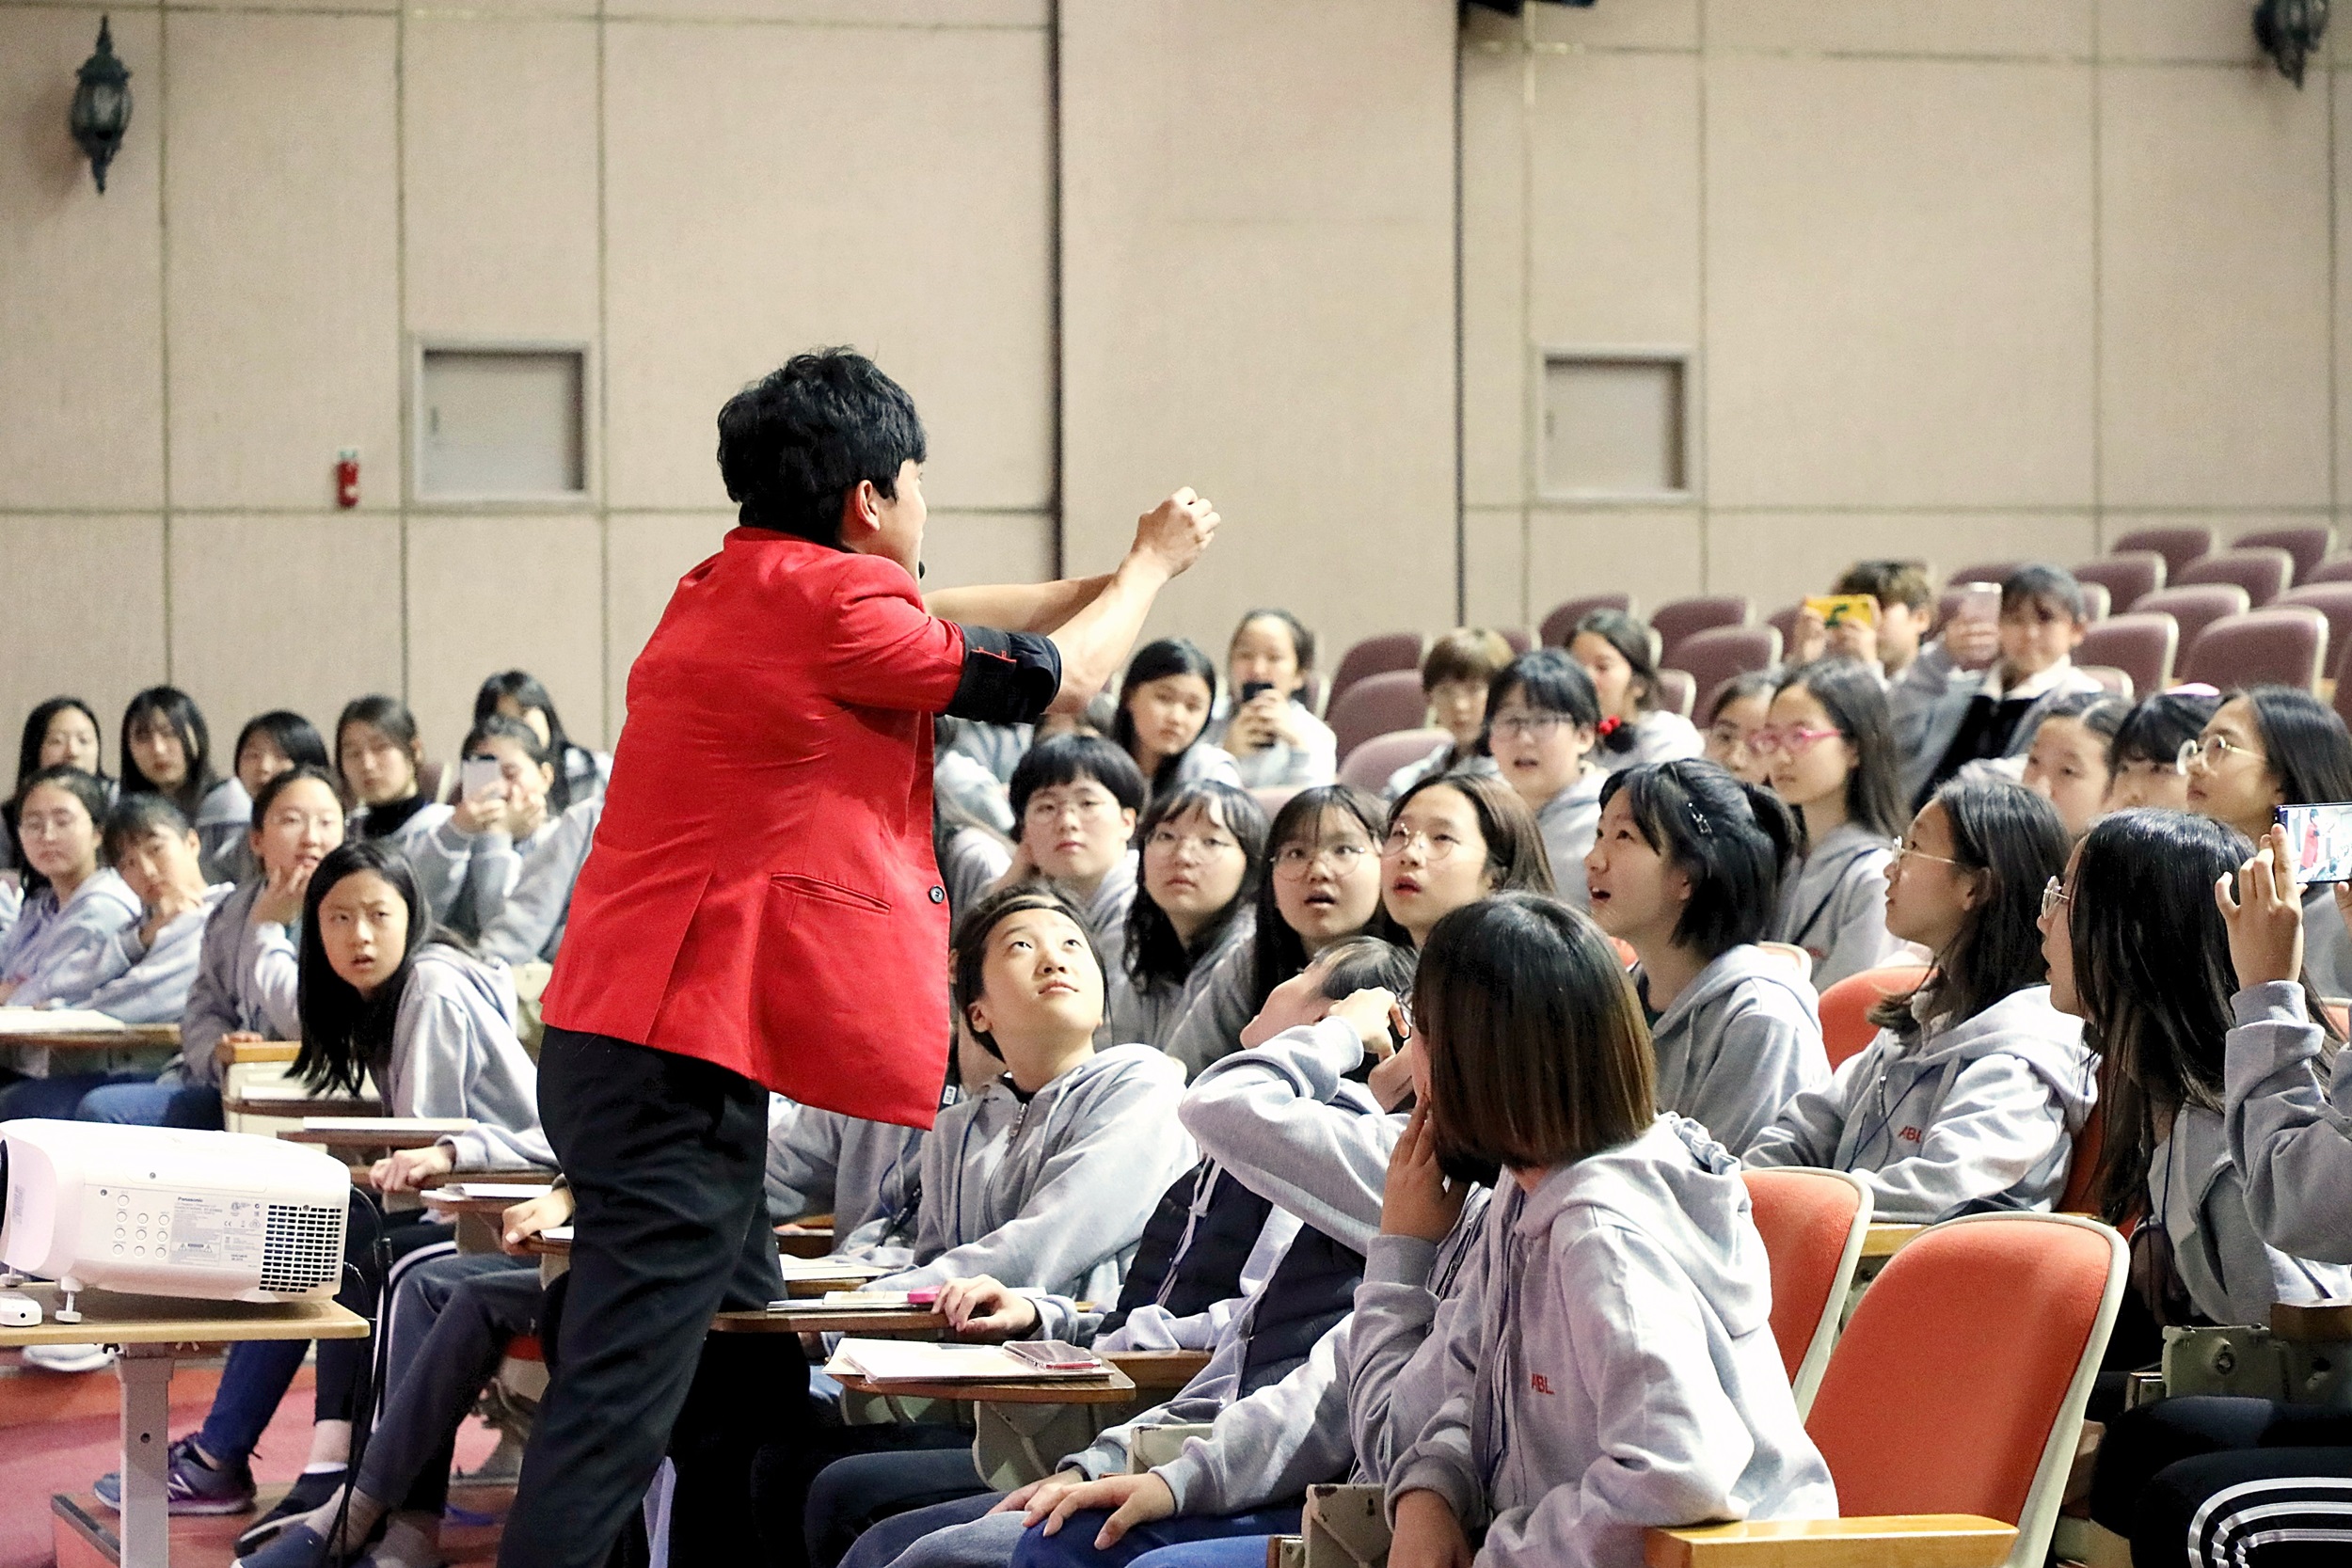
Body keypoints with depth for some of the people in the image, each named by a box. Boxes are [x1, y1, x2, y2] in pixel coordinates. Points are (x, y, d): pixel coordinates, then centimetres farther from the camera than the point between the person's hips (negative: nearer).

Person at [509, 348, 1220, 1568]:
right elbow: (1055, 682, 1)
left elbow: (938, 619, 29)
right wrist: (1151, 566, 19)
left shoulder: (728, 588, 14)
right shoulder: (829, 603, -12)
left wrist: (1115, 578, 33)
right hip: (681, 1058, -10)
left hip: (617, 1036, 10)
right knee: (616, 1410, -13)